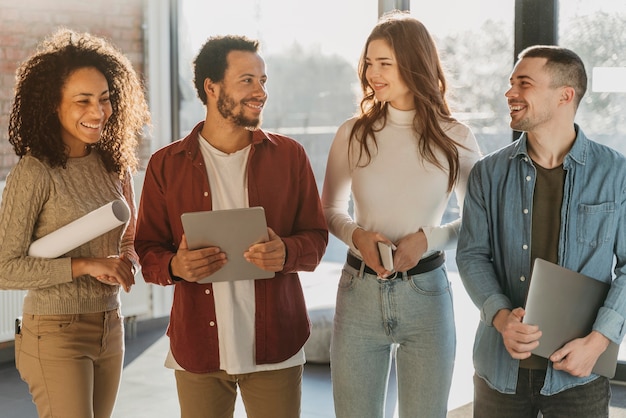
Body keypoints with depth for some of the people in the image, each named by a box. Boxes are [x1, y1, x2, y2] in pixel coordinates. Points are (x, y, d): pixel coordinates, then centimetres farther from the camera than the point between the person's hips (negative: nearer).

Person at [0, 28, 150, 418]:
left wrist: (126, 261, -5)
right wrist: (84, 265, -21)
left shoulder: (115, 164, 4)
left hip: (111, 329, 6)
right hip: (56, 335, -6)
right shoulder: (34, 173, -15)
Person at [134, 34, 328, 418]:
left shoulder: (289, 155, 4)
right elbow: (148, 250, 5)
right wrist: (175, 266, -17)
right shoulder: (166, 165, 3)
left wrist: (287, 252, -17)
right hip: (198, 349, 0)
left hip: (274, 346, 0)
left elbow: (316, 237, 5)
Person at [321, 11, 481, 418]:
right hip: (359, 292, 1)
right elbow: (331, 210, 9)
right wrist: (357, 235, -12)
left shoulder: (455, 138, -4)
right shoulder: (354, 133, -1)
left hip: (426, 294, -1)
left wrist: (427, 239, -13)